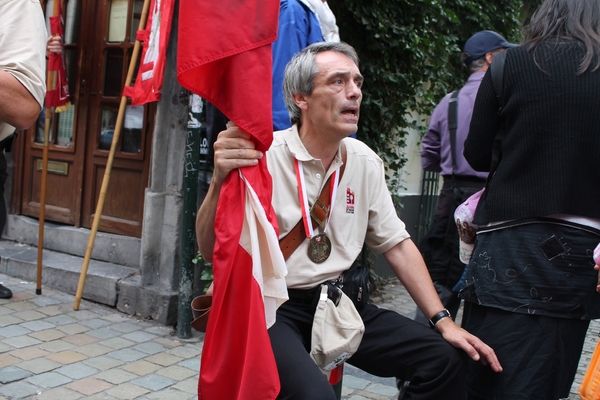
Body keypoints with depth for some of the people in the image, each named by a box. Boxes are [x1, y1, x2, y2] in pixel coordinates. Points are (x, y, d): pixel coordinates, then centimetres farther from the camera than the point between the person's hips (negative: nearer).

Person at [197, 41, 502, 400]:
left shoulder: (365, 162, 4)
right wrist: (221, 181, -37)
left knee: (446, 359, -7)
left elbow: (397, 244, 10)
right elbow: (211, 251, -18)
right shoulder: (262, 156, -14)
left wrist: (443, 320, 3)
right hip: (270, 306, -5)